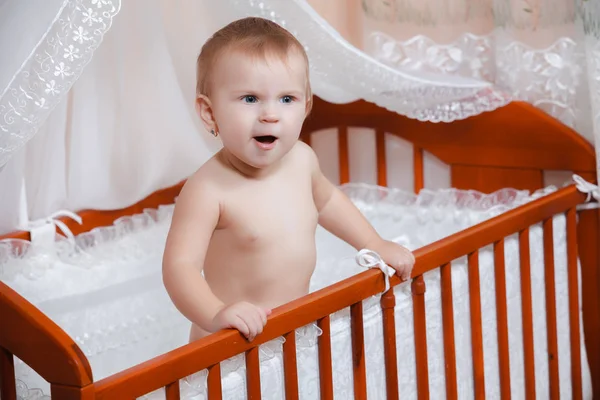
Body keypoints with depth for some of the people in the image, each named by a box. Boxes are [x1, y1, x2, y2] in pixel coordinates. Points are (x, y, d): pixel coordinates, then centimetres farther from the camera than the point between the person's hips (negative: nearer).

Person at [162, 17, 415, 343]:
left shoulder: (301, 159, -1)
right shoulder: (207, 190, -23)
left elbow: (325, 200, 21)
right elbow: (180, 265, -29)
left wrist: (376, 245, 20)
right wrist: (216, 315, -45)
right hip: (233, 343, -6)